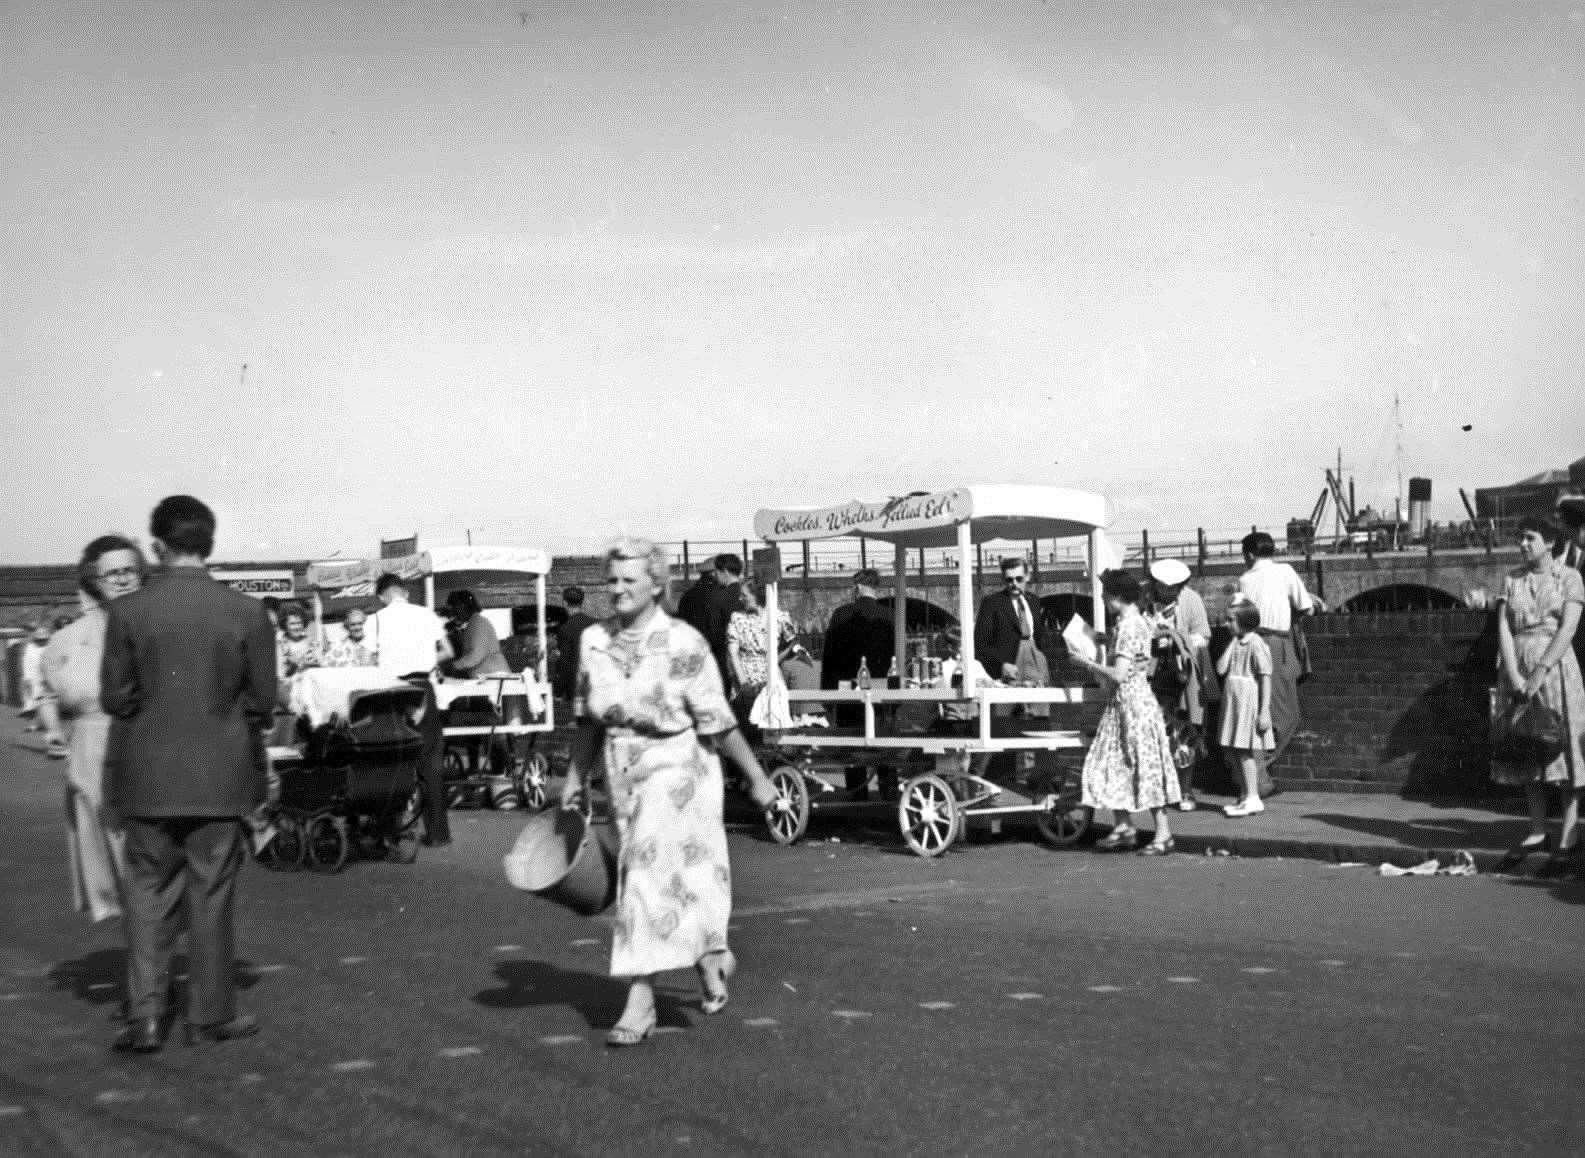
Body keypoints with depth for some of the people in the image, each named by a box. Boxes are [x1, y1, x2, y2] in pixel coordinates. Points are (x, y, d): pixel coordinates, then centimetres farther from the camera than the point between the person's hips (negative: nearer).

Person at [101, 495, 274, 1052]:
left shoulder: (127, 611, -7)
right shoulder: (246, 612, -8)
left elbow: (114, 698, -4)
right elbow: (262, 701, -4)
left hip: (147, 776, 0)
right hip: (220, 776, 0)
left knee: (148, 891, 12)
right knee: (212, 894, 9)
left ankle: (145, 1015, 7)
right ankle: (210, 1014, 17)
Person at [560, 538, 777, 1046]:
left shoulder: (683, 644, -16)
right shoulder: (593, 641, 0)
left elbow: (718, 721, -11)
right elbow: (589, 718, 12)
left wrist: (757, 777, -7)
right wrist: (576, 775, 15)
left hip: (676, 772, -5)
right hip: (623, 775, 5)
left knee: (653, 880, -7)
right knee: (683, 879, 14)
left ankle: (640, 1001, 2)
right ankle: (713, 959, 38)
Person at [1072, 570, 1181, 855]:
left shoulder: (1128, 626, -18)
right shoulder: (1133, 622, 11)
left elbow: (1118, 674, -23)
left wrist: (1087, 663, -13)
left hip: (1133, 702, -10)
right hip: (1121, 703, 10)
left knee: (1145, 765, -3)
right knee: (1112, 763, 12)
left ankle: (1163, 834, 4)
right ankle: (1123, 826, 18)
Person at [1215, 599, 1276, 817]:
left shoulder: (1256, 645, -13)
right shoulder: (1236, 644, 13)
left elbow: (1265, 678, -15)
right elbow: (1220, 669, 4)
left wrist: (1264, 711, -18)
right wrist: (1232, 642, 2)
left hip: (1249, 705, -9)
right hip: (1234, 704, 9)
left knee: (1245, 752, -9)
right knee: (1235, 752, 11)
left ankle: (1253, 798, -6)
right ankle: (1245, 796, 18)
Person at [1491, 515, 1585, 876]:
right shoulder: (1511, 579, 10)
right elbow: (1503, 628, 2)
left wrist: (1540, 671, -19)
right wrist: (1514, 674, -11)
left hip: (1554, 666, -4)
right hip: (1516, 669, 4)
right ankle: (1537, 832, 13)